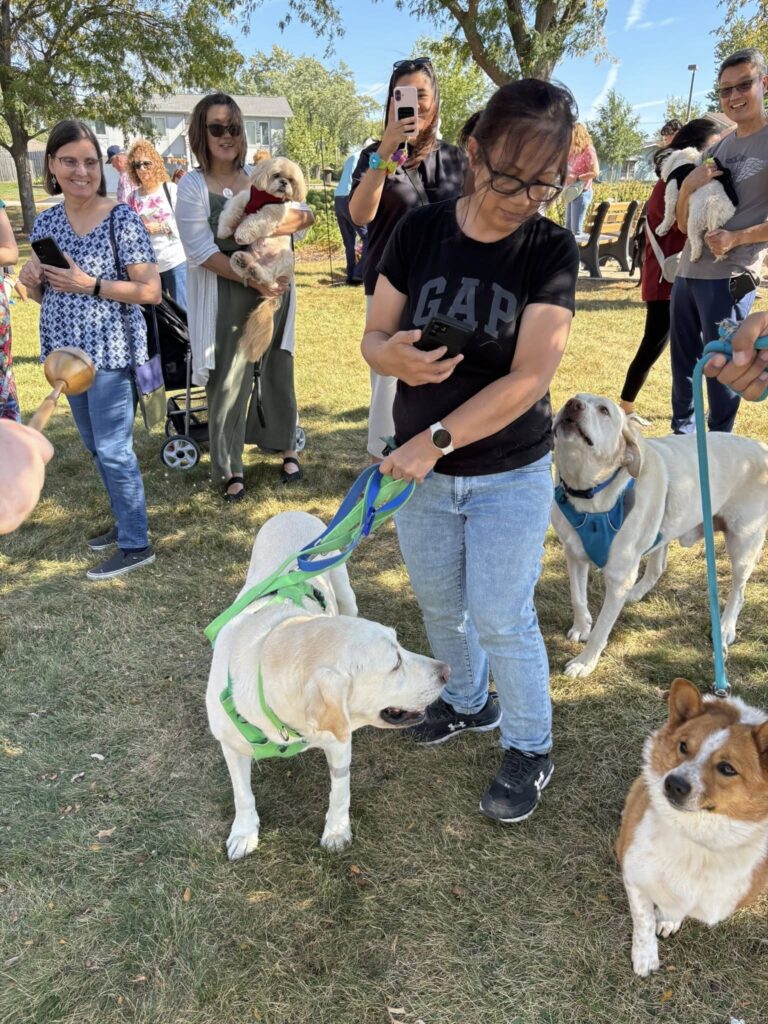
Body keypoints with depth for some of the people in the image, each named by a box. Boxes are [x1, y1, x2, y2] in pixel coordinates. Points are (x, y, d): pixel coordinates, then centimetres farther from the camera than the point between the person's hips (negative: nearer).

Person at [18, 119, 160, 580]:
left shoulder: (122, 218, -11)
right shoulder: (46, 222, 7)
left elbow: (150, 290, -15)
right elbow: (43, 294, 16)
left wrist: (90, 285, -21)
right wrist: (31, 280, -7)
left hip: (111, 351, -7)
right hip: (67, 350, 7)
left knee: (113, 448, -4)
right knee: (95, 445, 16)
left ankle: (136, 545, 8)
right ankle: (126, 520, 33)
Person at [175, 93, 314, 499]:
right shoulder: (192, 185, -5)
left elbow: (307, 213, 6)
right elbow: (202, 251, -12)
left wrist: (296, 219, -19)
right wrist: (253, 280, -20)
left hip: (274, 286, 4)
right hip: (226, 295, -3)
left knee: (277, 368, 12)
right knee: (229, 380, 0)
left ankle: (286, 448, 29)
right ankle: (230, 468, 13)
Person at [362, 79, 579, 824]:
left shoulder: (552, 251, -12)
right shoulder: (421, 230, -6)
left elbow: (529, 377, -20)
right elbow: (373, 337, -3)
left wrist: (437, 439, -25)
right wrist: (396, 355, -27)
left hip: (511, 474, -3)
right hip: (421, 465, 3)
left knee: (501, 616, 4)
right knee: (439, 602, 19)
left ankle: (530, 747, 29)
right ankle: (468, 701, 46)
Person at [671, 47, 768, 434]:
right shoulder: (715, 150, 15)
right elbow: (683, 223, 15)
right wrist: (687, 185, -3)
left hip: (730, 276, -7)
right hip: (687, 271, 7)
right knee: (683, 362, 13)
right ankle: (682, 434, 28)